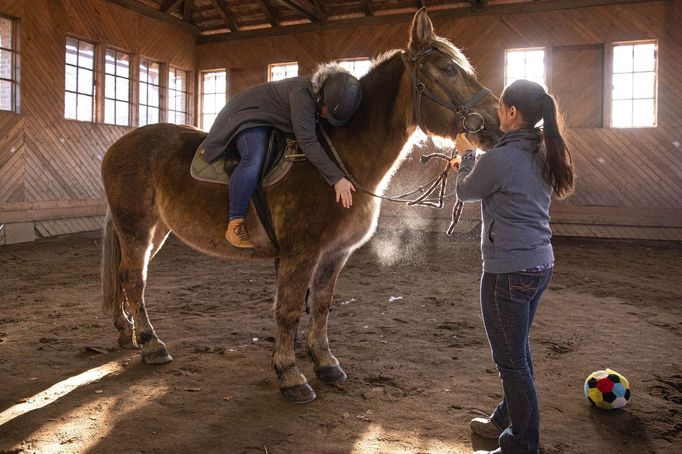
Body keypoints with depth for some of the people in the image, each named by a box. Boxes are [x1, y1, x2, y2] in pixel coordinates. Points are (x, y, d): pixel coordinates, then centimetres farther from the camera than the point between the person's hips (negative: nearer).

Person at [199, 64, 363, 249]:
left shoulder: (328, 97, -14)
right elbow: (308, 142, -44)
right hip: (248, 114, -9)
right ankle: (235, 225, -29)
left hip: (274, 121, 9)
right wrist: (337, 178, -48)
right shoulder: (302, 94, -38)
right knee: (254, 159, -33)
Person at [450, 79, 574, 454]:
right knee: (518, 349, 23)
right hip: (540, 264, 9)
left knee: (510, 359, 5)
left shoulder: (499, 158, -21)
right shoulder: (543, 155, 5)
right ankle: (509, 419, 42)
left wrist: (467, 154, 15)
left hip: (509, 271, -9)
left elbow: (466, 193, -1)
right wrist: (472, 166, 26)